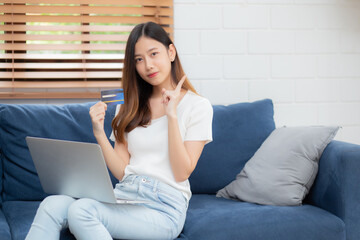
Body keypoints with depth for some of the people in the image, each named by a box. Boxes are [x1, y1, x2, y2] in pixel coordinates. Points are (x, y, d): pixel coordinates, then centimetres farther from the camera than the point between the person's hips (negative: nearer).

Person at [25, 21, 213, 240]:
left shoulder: (198, 106, 3)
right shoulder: (130, 107, 17)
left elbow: (182, 173, -6)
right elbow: (122, 172, 11)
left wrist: (172, 115, -11)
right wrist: (99, 133, -4)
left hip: (164, 207, -5)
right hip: (123, 194, 5)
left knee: (81, 210, -32)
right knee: (52, 205, -24)